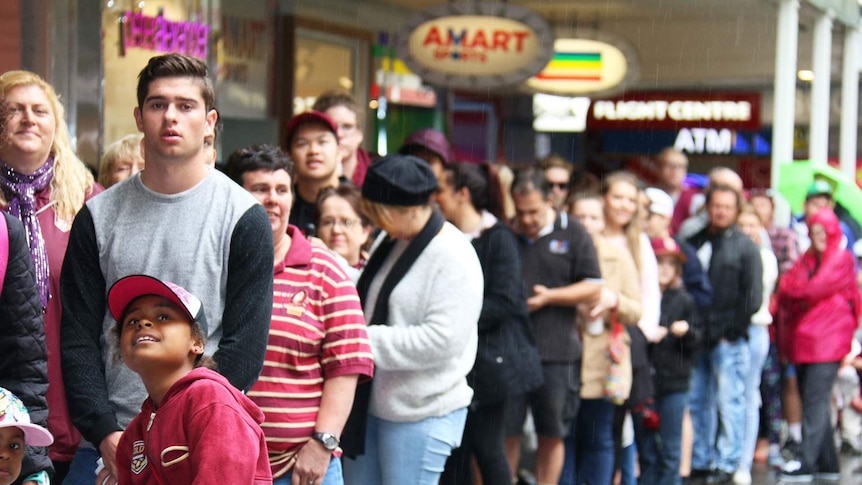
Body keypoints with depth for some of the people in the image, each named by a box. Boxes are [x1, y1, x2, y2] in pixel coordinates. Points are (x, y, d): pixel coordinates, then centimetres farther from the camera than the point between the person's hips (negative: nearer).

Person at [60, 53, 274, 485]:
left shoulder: (244, 217, -1)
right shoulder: (98, 216, 7)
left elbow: (245, 347, -6)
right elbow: (78, 339, 4)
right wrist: (105, 435, -9)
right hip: (105, 445, 3)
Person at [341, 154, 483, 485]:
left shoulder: (454, 258, -17)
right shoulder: (392, 241, 8)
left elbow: (442, 340, -25)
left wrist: (365, 340, -21)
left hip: (420, 414, -8)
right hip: (372, 403, 8)